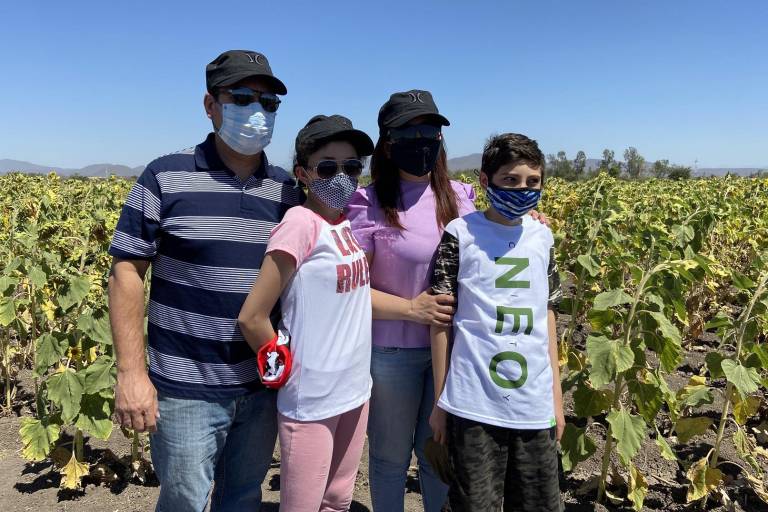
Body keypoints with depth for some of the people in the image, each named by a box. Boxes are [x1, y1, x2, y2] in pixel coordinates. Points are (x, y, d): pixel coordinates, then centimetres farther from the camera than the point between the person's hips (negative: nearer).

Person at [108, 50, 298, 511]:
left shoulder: (288, 191, 3)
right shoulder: (166, 177, -7)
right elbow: (127, 271, -7)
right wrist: (131, 372, -11)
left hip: (263, 386, 4)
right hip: (186, 388, -3)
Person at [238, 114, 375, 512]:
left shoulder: (347, 223, 2)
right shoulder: (301, 223, -19)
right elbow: (251, 318, -19)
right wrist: (283, 371, -8)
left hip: (355, 390, 7)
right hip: (310, 401, -7)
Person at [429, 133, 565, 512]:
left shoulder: (542, 238, 7)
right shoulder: (460, 234, -6)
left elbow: (547, 317, 12)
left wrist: (557, 396, 12)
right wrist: (439, 399, -2)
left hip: (534, 405, 4)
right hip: (473, 405, -4)